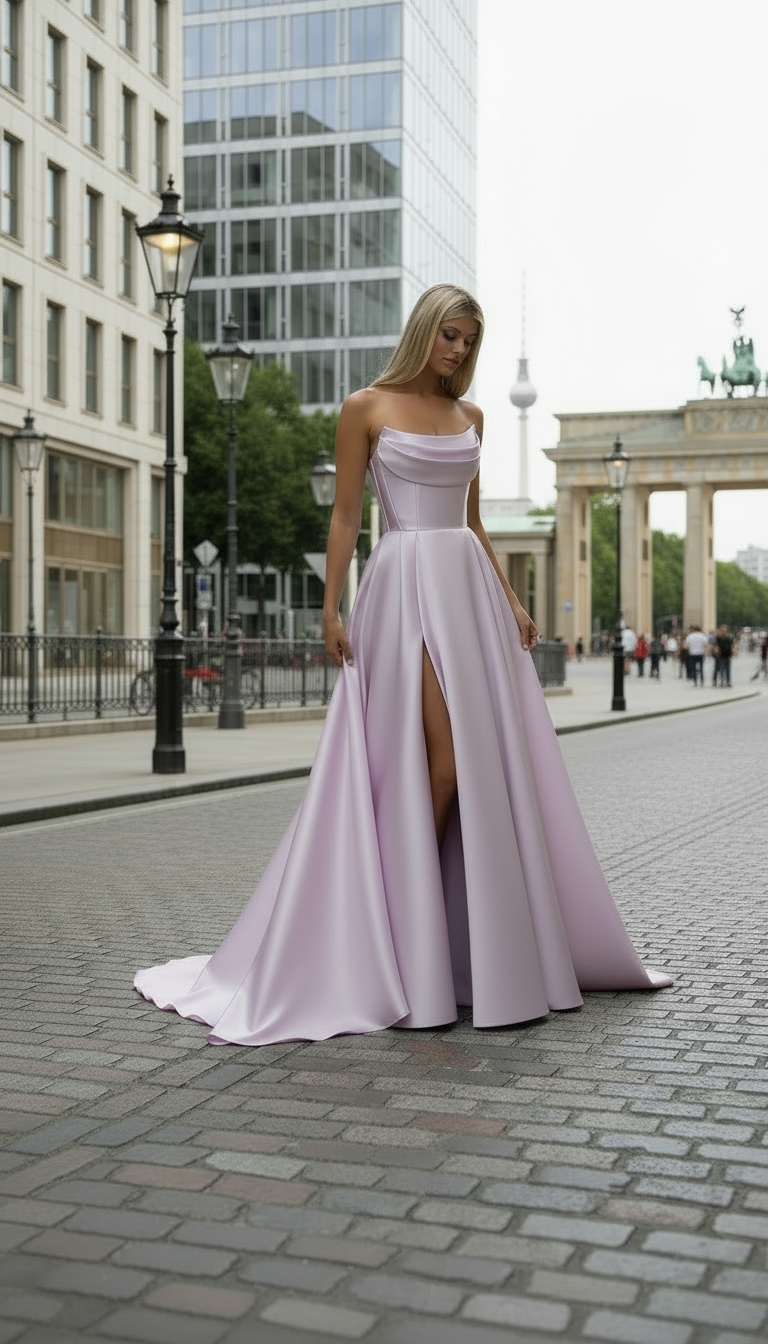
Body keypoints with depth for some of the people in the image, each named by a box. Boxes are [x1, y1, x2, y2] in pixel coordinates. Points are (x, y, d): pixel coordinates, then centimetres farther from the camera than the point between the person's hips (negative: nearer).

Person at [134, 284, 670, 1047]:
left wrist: (510, 599, 13)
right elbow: (346, 513, -2)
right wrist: (331, 609, -10)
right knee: (442, 758, -13)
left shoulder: (469, 416, 17)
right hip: (405, 588, -6)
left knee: (490, 759, 3)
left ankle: (491, 948, 15)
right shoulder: (366, 408, 1)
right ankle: (400, 938, 2)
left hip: (470, 589, 6)